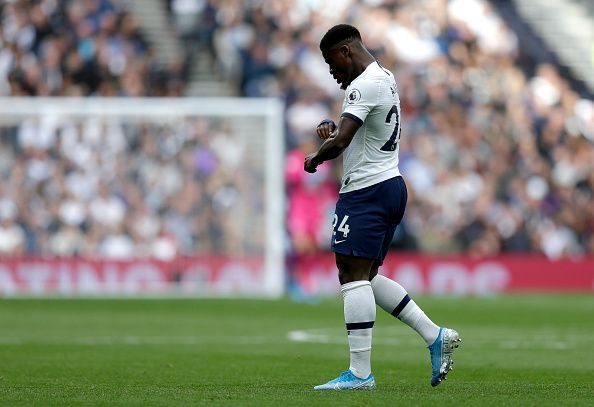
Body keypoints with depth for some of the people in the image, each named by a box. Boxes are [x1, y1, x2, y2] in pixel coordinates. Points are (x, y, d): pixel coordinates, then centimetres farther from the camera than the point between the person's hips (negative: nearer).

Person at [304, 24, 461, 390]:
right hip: (392, 185, 10)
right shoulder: (385, 78, 17)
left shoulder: (364, 86, -15)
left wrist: (313, 160, -4)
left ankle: (360, 372, -16)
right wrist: (331, 125, 12)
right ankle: (435, 335, 10)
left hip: (366, 191, -10)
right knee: (365, 277, 15)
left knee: (353, 276, -12)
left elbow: (338, 143, -23)